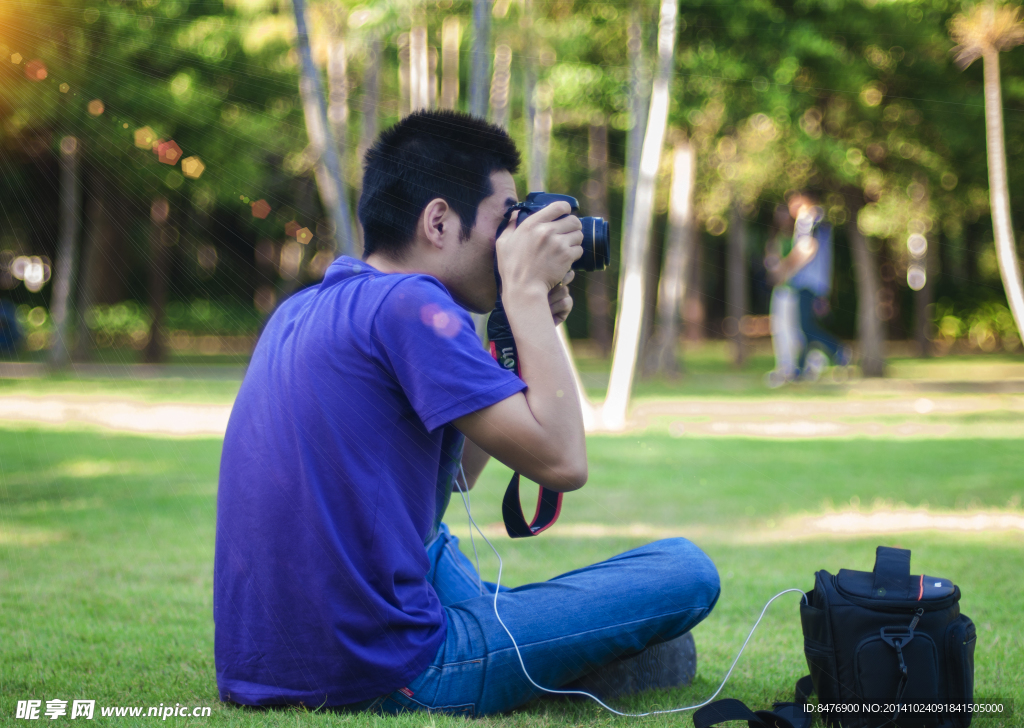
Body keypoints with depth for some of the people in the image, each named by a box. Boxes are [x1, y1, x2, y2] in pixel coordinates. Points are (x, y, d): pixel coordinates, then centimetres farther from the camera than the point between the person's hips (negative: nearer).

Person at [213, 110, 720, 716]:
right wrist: (527, 292, -6)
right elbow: (562, 461, -16)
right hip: (381, 679, -9)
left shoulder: (305, 309, 14)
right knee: (687, 573, -1)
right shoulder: (407, 304, -14)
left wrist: (526, 325, 17)